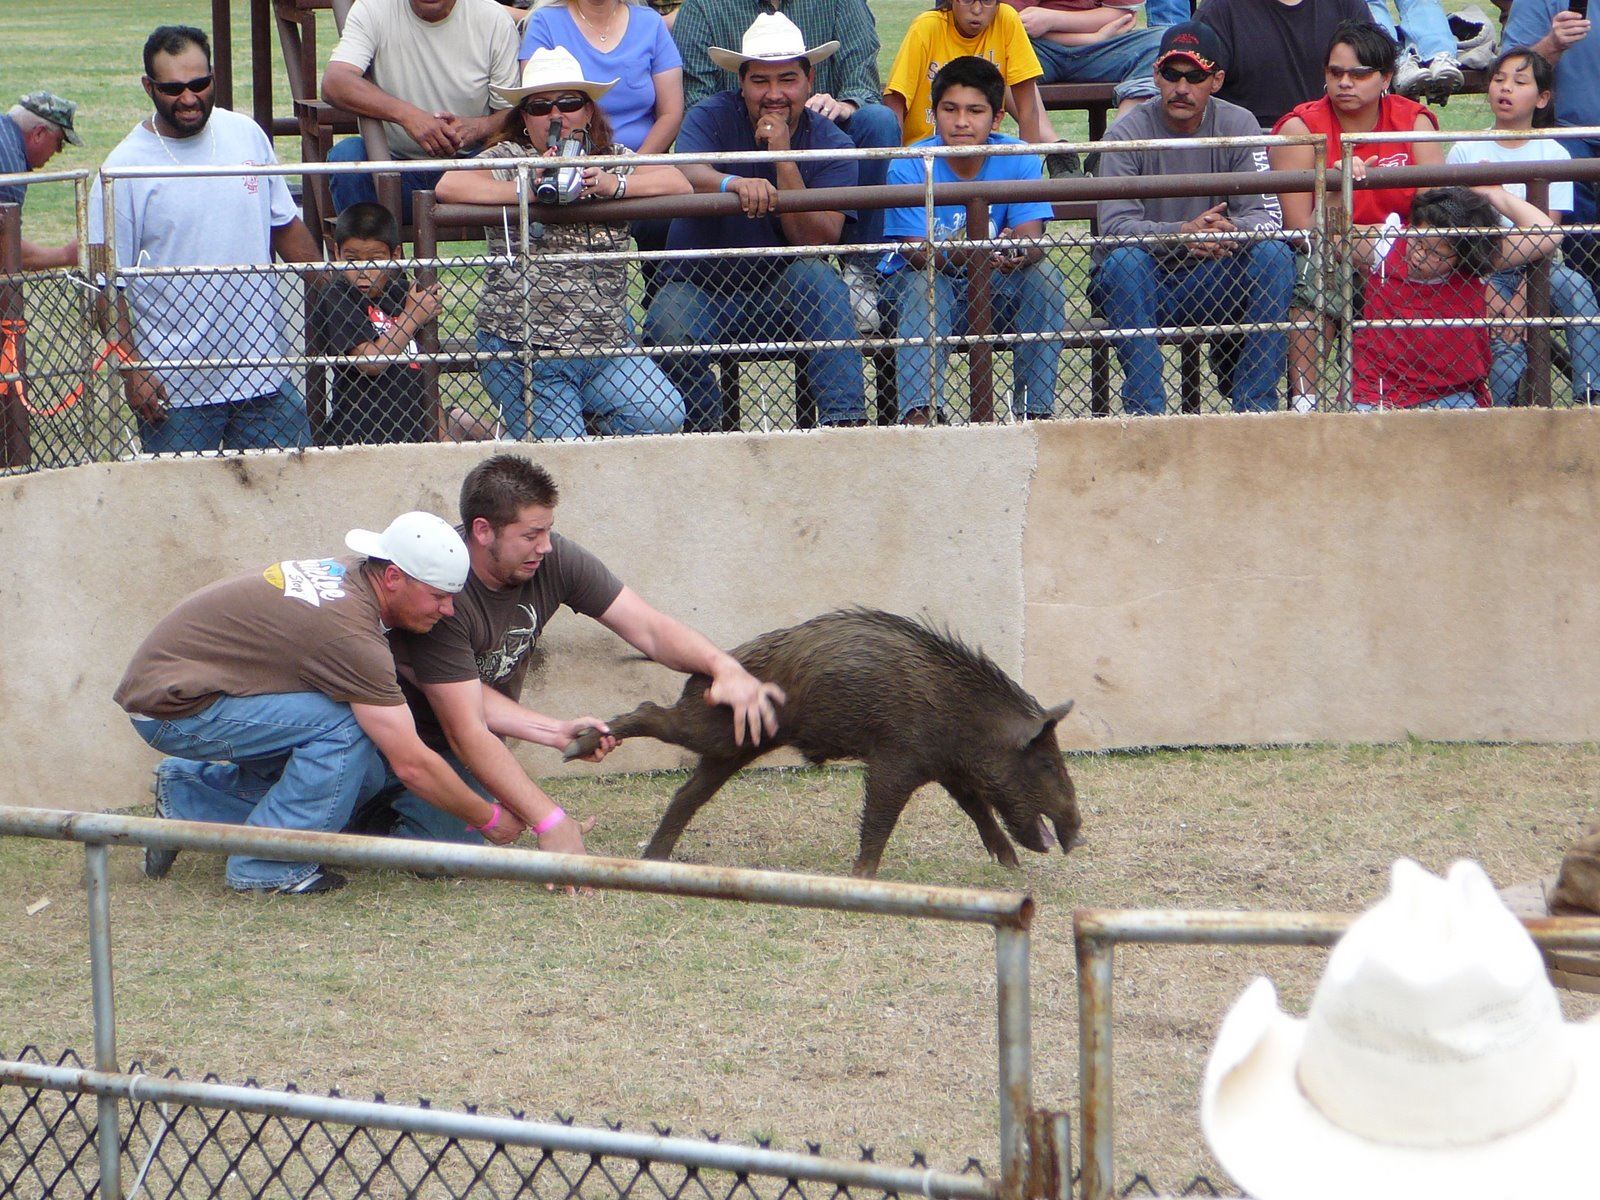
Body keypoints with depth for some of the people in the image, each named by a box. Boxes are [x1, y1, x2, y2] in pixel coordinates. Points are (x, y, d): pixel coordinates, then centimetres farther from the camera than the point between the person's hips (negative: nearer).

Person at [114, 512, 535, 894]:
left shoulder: (345, 574, 2)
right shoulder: (351, 634, -26)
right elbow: (411, 763, -22)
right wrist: (489, 819, -10)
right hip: (170, 707, -10)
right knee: (346, 728, -24)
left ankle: (186, 796, 15)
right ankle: (270, 867, -12)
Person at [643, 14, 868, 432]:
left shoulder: (831, 145, -5)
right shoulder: (713, 118, -8)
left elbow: (817, 242, -18)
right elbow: (686, 175, -30)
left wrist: (784, 155, -25)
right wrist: (733, 183, -53)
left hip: (782, 292, 1)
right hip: (699, 285, -1)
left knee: (819, 277, -31)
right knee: (670, 327, -32)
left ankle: (846, 418, -32)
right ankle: (703, 428, -6)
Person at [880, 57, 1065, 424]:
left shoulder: (1019, 160, -9)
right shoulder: (910, 166, -16)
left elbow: (1031, 237, -20)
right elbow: (915, 251, -24)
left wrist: (1019, 253, -46)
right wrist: (967, 255, -45)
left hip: (996, 288, 2)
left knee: (1043, 273, -25)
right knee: (923, 283, -34)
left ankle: (1036, 408, -23)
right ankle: (916, 413, -45)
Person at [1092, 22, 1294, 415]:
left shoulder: (1238, 126, -2)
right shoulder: (1128, 132, -10)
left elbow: (1267, 216, -10)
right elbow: (1114, 226, -21)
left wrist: (1232, 230, -35)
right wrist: (1180, 234, -40)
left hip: (1214, 280, 2)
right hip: (1141, 281, -2)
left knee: (1273, 253, -23)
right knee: (1125, 259, -34)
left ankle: (1256, 401, -20)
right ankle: (1144, 407, -32)